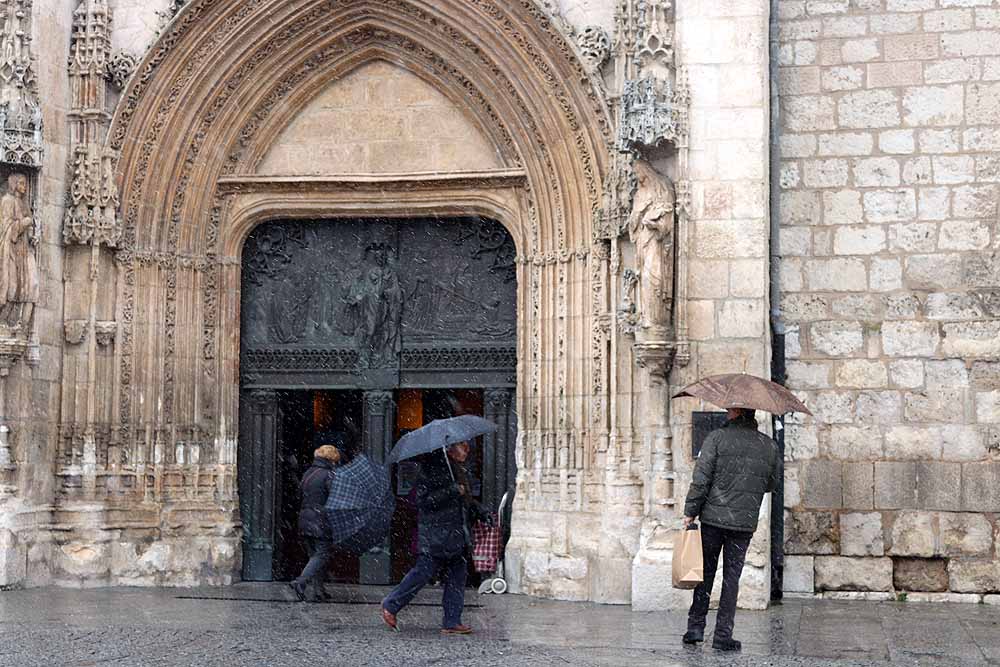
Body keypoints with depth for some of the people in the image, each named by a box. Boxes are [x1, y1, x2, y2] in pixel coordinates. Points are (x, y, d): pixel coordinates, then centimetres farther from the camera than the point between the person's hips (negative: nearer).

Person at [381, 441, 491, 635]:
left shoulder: (459, 471, 17)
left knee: (458, 573, 5)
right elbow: (423, 500, -20)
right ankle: (391, 605, 12)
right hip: (436, 535, -9)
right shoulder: (433, 468, -13)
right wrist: (451, 492, -24)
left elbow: (467, 500, 28)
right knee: (424, 571, -5)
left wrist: (481, 513, 12)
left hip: (456, 536, 9)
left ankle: (452, 622, 9)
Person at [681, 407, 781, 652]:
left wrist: (690, 512, -3)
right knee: (732, 577, 6)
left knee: (706, 573, 11)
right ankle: (723, 635, 5)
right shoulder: (769, 446, 5)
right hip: (746, 522, 2)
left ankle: (696, 627, 11)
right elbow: (771, 484, 15)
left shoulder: (717, 438, -6)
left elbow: (701, 479, -9)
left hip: (714, 517, -2)